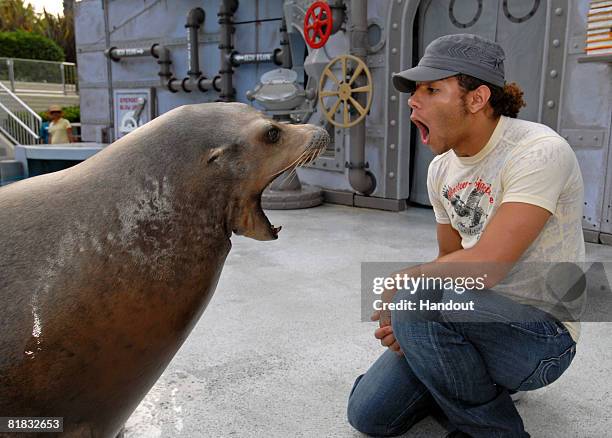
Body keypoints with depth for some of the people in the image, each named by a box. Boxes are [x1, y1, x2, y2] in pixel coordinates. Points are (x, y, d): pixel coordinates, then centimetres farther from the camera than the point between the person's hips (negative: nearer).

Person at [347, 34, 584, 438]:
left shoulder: (539, 152, -21)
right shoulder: (442, 169, 3)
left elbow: (485, 266, -30)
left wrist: (400, 284, -14)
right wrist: (405, 322, -7)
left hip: (542, 333, -7)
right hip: (476, 318, 7)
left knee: (416, 297, -33)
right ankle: (483, 382, 22)